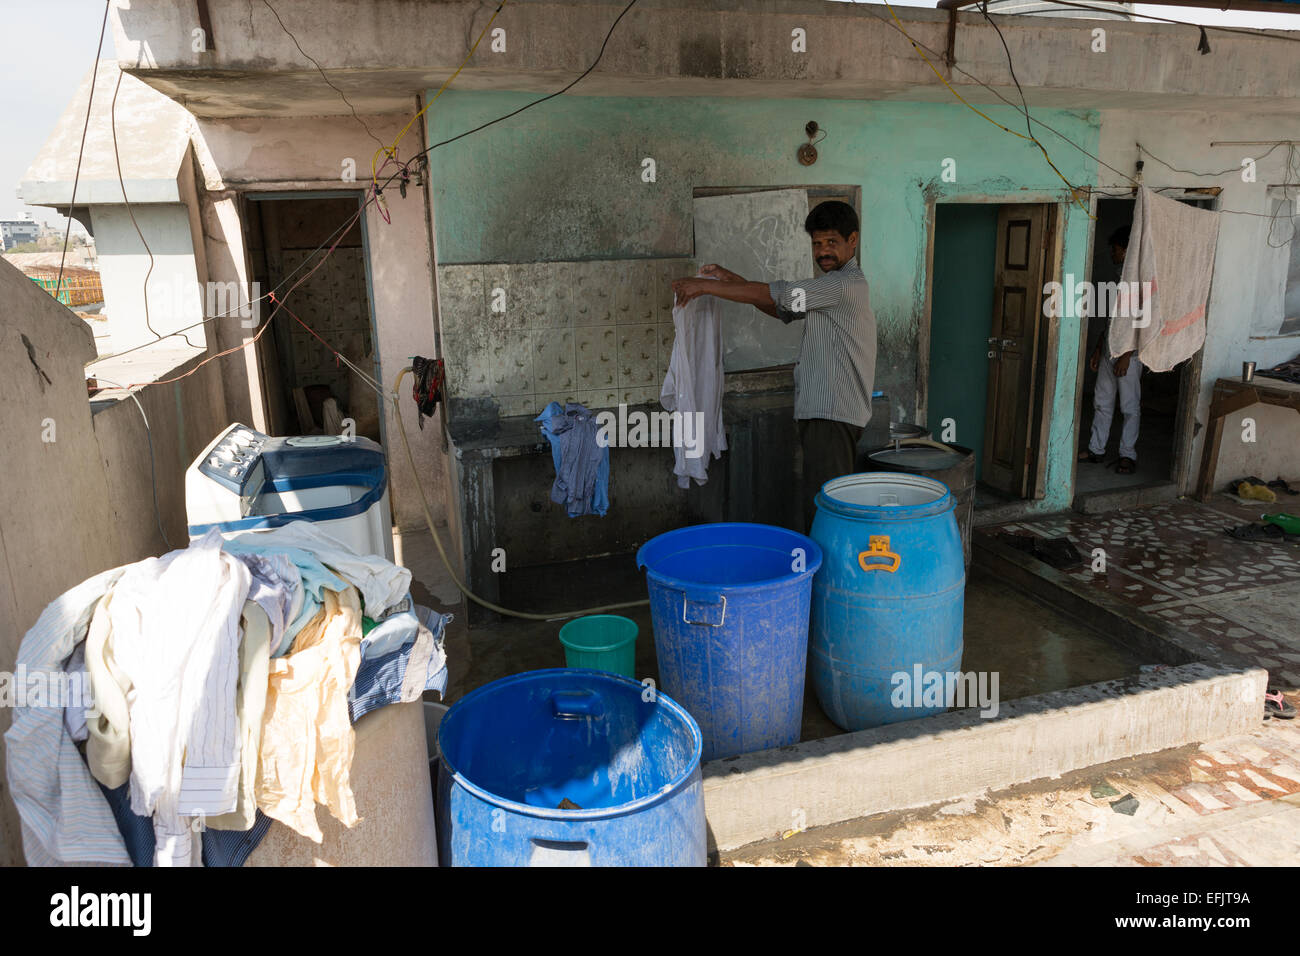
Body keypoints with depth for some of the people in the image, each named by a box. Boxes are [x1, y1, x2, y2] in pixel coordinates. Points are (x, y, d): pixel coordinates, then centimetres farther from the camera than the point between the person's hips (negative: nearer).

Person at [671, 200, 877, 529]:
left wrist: (706, 286, -11)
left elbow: (773, 295, -17)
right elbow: (781, 309, 23)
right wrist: (729, 278, 14)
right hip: (824, 413, 10)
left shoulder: (846, 283, -13)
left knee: (822, 511, -11)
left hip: (832, 415, -10)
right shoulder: (831, 286, 20)